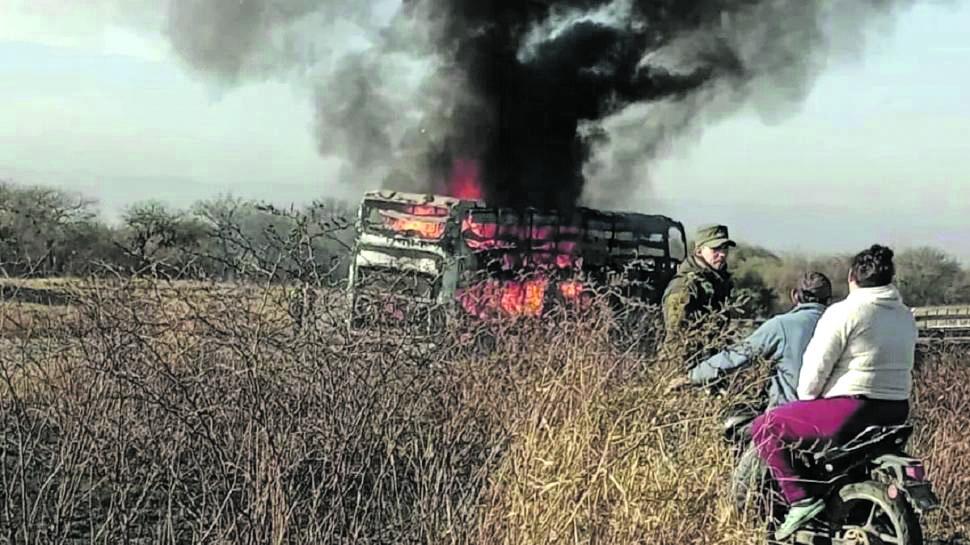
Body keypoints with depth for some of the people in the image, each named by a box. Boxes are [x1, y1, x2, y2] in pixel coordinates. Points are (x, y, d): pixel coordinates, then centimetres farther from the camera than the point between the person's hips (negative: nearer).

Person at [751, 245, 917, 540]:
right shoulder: (905, 316, 11)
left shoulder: (844, 313, -10)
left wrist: (805, 399, 6)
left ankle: (800, 499, -10)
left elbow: (816, 368, -12)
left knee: (765, 427, 1)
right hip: (896, 412, 8)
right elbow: (901, 365, 16)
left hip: (851, 410, -8)